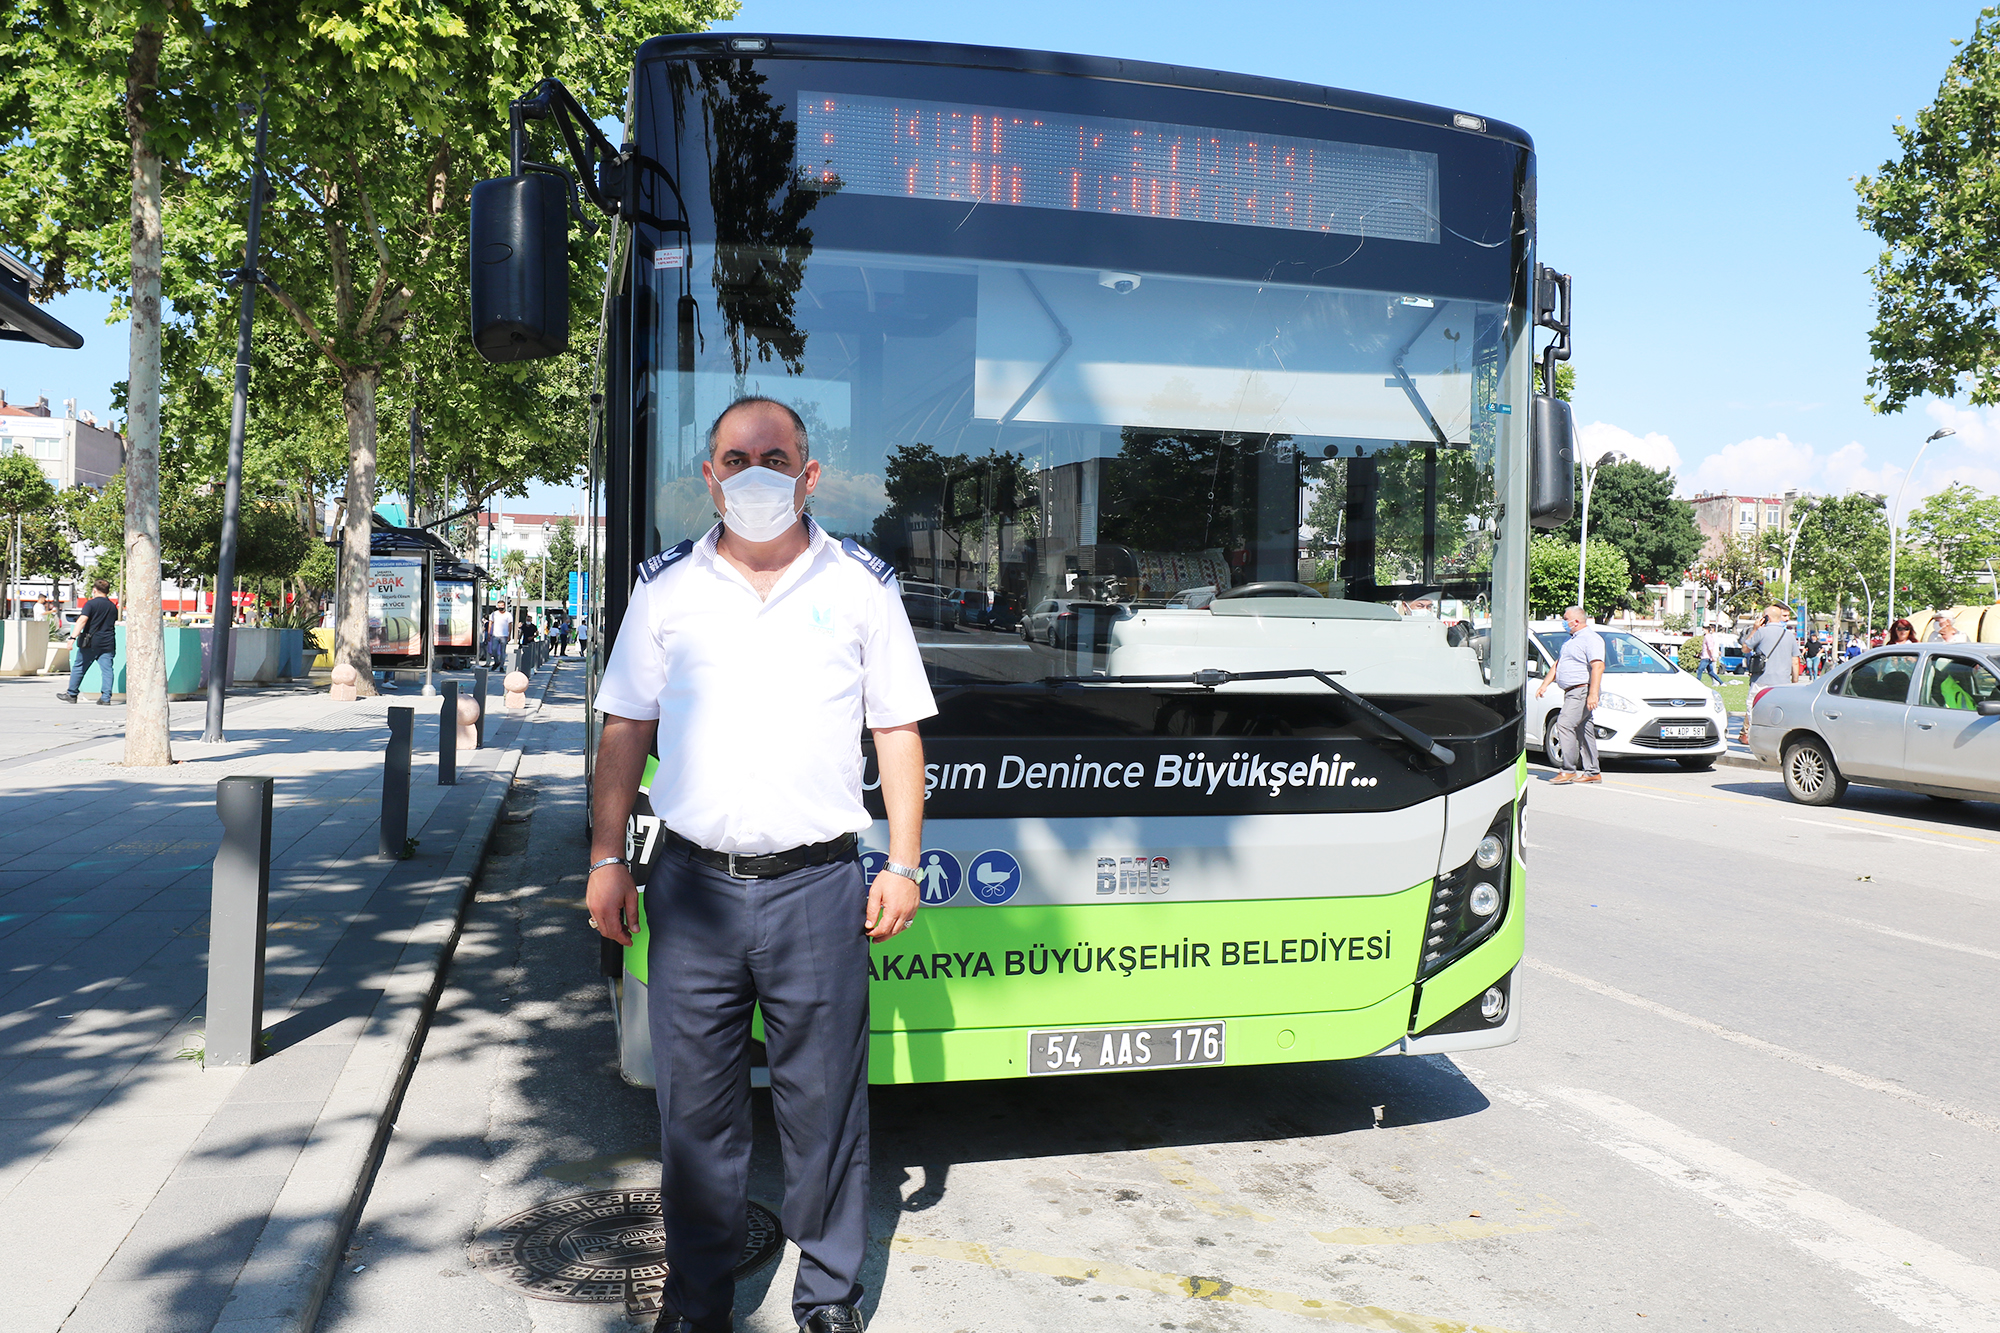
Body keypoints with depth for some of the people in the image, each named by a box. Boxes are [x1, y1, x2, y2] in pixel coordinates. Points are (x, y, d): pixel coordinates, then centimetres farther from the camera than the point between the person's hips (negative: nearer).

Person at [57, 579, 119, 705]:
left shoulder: (91, 604, -6)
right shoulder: (113, 606, 10)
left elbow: (82, 621, -16)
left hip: (91, 643, -4)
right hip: (108, 643, 4)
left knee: (78, 667, 9)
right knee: (107, 669, 0)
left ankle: (71, 695, 16)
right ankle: (106, 698, -6)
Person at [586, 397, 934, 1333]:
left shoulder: (862, 585, 4)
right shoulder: (666, 586, 7)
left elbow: (898, 729, 6)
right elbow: (625, 728, 11)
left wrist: (904, 863, 0)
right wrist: (606, 857, 6)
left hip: (817, 882, -1)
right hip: (694, 881, 2)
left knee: (824, 1103, 6)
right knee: (694, 1100, 10)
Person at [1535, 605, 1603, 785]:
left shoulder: (1590, 638, -10)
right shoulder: (1572, 639, 21)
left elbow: (1598, 666, -20)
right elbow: (1558, 664, 28)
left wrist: (1593, 694, -28)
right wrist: (1545, 685, 21)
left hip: (1581, 691, -10)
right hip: (1571, 692, 10)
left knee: (1565, 724, -17)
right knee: (1583, 729, 9)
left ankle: (1568, 770, -15)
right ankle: (1592, 772, 12)